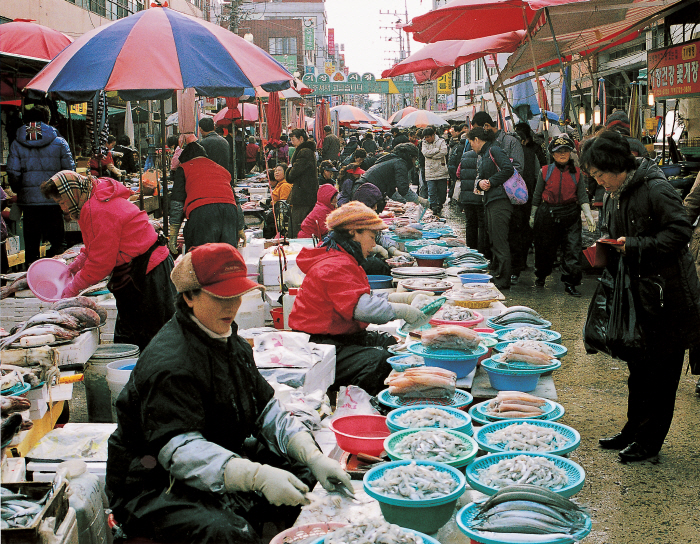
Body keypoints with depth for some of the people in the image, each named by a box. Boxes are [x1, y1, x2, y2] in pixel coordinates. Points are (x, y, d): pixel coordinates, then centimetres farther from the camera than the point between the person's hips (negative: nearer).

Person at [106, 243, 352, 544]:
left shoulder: (231, 342, 8)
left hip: (226, 468, 9)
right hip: (155, 489, -9)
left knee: (307, 478, 2)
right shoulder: (169, 362, -24)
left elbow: (267, 409, 6)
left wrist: (314, 457, -9)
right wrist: (258, 476, -44)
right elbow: (180, 450, -32)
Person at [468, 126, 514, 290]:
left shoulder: (494, 150, -8)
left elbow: (508, 169, -20)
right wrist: (480, 182, -5)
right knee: (493, 241, 16)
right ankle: (495, 274, 24)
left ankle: (503, 281, -4)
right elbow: (479, 176, 18)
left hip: (500, 201, -10)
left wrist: (491, 181, -13)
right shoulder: (482, 155, 22)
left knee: (500, 242, -8)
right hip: (489, 202, 10)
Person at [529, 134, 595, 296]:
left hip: (571, 214, 1)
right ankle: (541, 275, 34)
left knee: (573, 248, -7)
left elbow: (582, 196, 6)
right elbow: (537, 195, 9)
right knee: (545, 248, 10)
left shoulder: (576, 172, 4)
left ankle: (570, 283, 1)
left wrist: (588, 215, -5)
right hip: (548, 214, 0)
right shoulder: (545, 171, 1)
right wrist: (532, 216, 12)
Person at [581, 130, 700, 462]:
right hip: (635, 292, 9)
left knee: (660, 372, 1)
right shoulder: (612, 196, 9)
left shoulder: (655, 189, -17)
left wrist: (635, 246, -23)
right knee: (638, 366, 17)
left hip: (666, 294, -8)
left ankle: (650, 441, 10)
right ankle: (634, 431, 28)